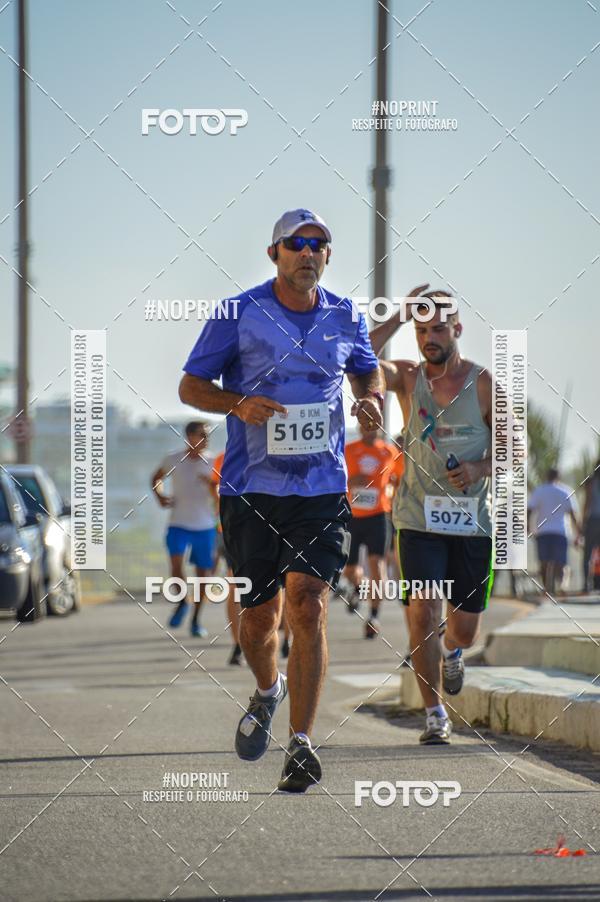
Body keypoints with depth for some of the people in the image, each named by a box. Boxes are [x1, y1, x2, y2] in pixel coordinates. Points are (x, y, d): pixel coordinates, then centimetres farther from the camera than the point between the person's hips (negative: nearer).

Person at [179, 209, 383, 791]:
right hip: (250, 489, -1)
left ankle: (301, 745, -12)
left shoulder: (345, 318, 7)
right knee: (259, 614, 6)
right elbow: (191, 385, 3)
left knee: (308, 607, -14)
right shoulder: (238, 314, -2)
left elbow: (368, 372, 26)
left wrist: (372, 400, 3)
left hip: (322, 488, 1)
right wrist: (238, 404, -16)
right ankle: (267, 692, 41)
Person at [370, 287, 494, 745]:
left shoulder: (485, 383, -1)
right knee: (423, 611, -16)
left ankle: (451, 650, 46)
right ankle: (436, 714, -3)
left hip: (473, 522, 0)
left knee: (464, 630, 7)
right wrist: (399, 317, -19)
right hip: (420, 519, 0)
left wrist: (480, 469, -17)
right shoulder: (408, 377, 1)